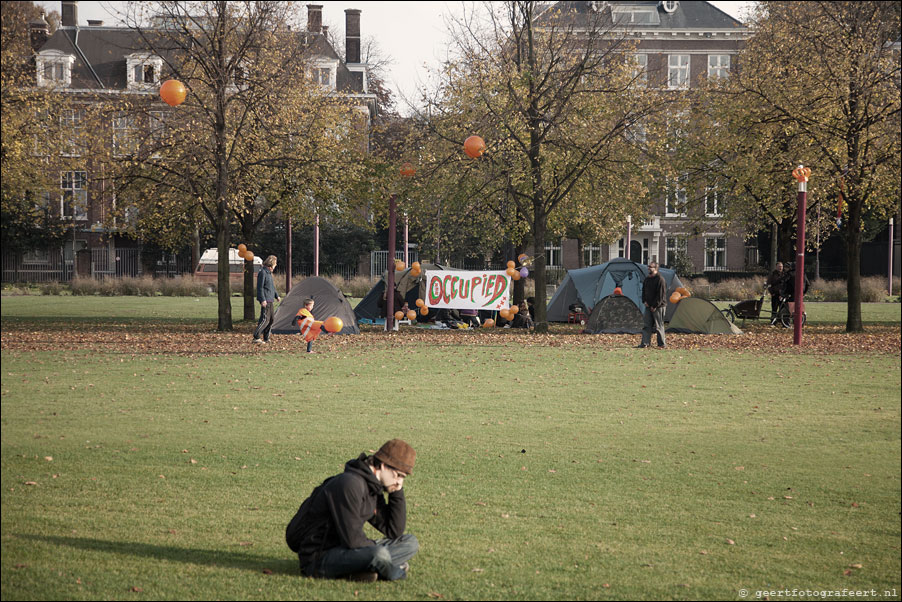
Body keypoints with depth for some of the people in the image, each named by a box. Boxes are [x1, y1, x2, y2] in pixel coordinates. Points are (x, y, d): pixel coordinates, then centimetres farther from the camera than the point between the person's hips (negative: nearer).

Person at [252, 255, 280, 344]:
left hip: (271, 300, 10)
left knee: (271, 319, 11)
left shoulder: (269, 273, 18)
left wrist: (277, 296, 25)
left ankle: (266, 338, 16)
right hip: (266, 301, -10)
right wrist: (263, 299, -21)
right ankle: (256, 337, -15)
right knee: (265, 319, -15)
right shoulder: (262, 272, -12)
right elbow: (260, 287, -17)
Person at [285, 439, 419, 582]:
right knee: (379, 554, -35)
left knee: (410, 543, 6)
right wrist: (376, 546, -6)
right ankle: (396, 573, -1)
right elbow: (352, 539, -24)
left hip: (344, 550, 10)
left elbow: (394, 531, 12)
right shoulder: (349, 484, -21)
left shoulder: (373, 488, 10)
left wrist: (398, 492, 3)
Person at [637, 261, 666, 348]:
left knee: (658, 325, -1)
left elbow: (661, 294, -15)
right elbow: (644, 291, 21)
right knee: (647, 325, 4)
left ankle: (662, 343, 7)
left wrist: (655, 306, -15)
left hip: (658, 307, -7)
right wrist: (644, 301, 3)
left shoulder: (660, 279, -12)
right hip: (648, 306, 7)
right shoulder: (647, 280, 13)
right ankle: (645, 343, 5)